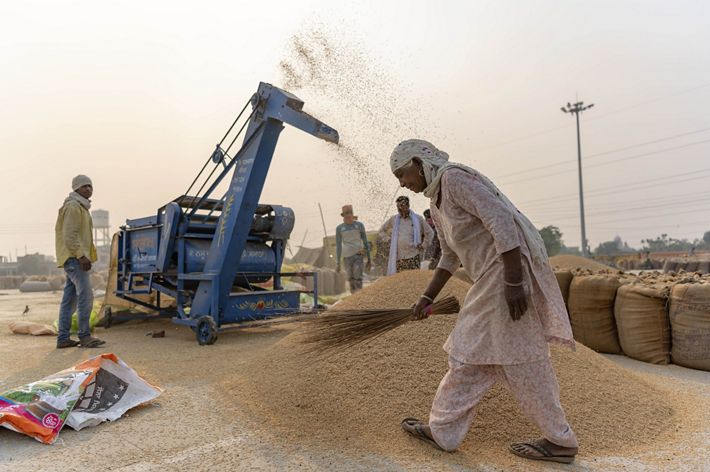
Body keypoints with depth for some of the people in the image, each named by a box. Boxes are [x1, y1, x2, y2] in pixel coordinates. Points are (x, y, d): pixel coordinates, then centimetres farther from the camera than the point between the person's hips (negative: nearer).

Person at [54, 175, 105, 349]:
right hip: (74, 257, -10)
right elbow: (69, 235, -19)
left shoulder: (81, 207, 22)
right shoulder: (73, 206, -10)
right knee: (85, 296, -13)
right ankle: (85, 336, -11)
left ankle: (63, 338, 13)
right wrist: (81, 256, -23)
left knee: (69, 299, 9)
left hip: (76, 258, 10)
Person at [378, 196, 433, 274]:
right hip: (398, 257, 1)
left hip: (413, 256, -1)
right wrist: (389, 239, 8)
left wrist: (423, 246, 8)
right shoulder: (393, 220, 9)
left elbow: (429, 233, 15)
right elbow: (381, 232, 21)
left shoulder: (418, 219, 6)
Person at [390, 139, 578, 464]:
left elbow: (501, 221, -21)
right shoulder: (436, 202, 17)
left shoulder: (454, 178, -12)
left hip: (509, 267, -10)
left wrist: (513, 281, -25)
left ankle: (560, 441, 19)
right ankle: (442, 430, 22)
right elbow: (450, 257, 22)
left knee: (519, 357, 0)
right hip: (491, 276, 10)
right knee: (471, 353, 12)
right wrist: (427, 298, 19)